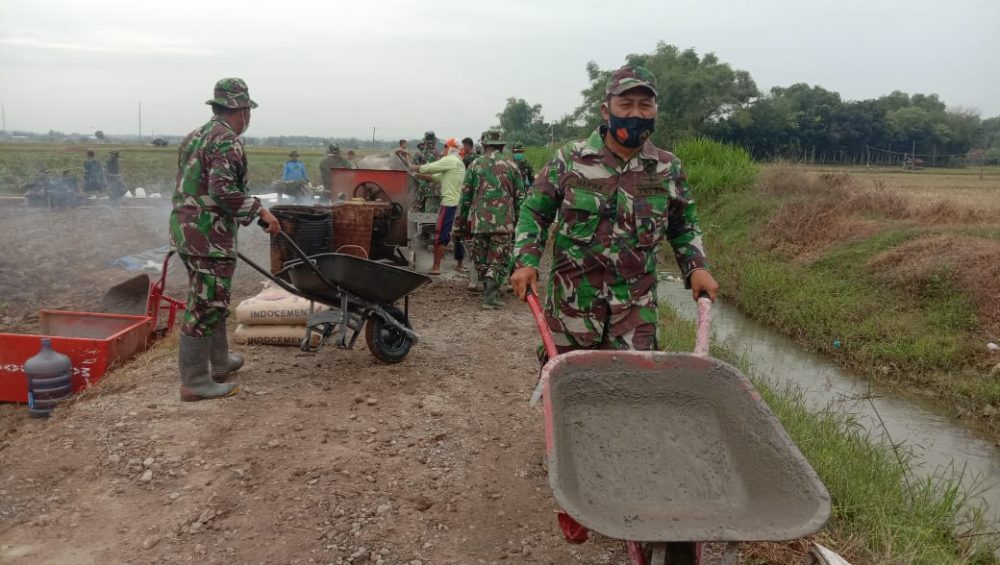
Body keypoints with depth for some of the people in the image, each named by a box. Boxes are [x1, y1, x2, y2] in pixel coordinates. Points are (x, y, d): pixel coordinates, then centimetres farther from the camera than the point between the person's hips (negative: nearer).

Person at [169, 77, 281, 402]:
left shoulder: (195, 136, 18)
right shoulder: (227, 140, -12)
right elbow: (224, 189, -24)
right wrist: (259, 211, -16)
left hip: (185, 228, 10)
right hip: (209, 234, -10)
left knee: (211, 299, 21)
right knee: (206, 305, -4)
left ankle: (219, 362, 34)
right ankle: (195, 382, 2)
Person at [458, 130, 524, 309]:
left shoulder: (475, 165, 4)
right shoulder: (511, 166, 5)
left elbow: (466, 194, 4)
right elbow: (519, 195, 5)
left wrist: (463, 221, 12)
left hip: (479, 221, 1)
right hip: (503, 222, -1)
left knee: (481, 260, 15)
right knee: (499, 261, 1)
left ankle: (490, 292, 22)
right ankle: (490, 297, -12)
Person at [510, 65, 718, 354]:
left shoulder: (668, 169, 3)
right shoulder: (570, 158, -2)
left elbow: (684, 227, 16)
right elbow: (534, 212, 5)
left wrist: (697, 267, -1)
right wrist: (526, 261, -8)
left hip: (636, 308, 1)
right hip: (571, 300, -1)